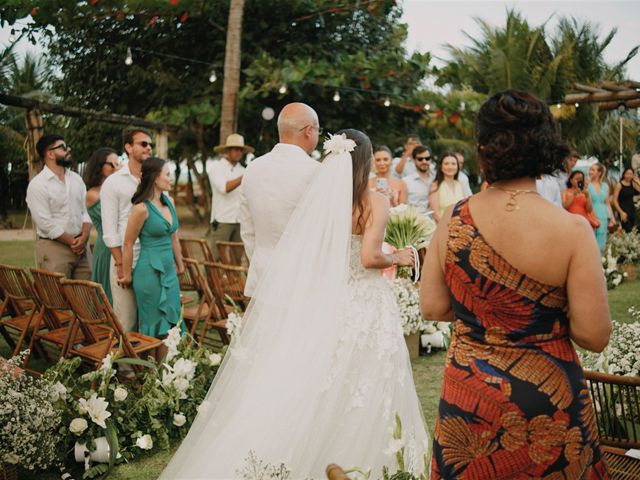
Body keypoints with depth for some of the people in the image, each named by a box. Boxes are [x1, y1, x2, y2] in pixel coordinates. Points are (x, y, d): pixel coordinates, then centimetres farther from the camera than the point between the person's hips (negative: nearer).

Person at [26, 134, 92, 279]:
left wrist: (83, 237, -8)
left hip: (80, 247, 6)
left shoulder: (76, 179, 11)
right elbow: (46, 224, -13)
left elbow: (86, 211, 9)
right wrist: (73, 242, -10)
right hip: (53, 247, -6)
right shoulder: (37, 184, -8)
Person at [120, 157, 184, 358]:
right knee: (152, 326, 4)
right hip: (150, 272, -7)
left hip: (169, 271, 7)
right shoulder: (142, 208, -15)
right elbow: (128, 244, -8)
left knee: (170, 325, 10)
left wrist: (180, 265, 21)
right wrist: (127, 275, 0)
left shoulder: (169, 202, 6)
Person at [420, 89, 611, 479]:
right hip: (545, 395, -2)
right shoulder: (571, 230, -18)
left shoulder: (454, 220, -10)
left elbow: (433, 307, -3)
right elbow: (595, 335, -16)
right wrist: (550, 312, 3)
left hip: (467, 394, 3)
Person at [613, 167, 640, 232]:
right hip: (623, 210, -6)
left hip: (632, 210, 6)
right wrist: (621, 212, -13)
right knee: (627, 231, -14)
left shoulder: (633, 184, 7)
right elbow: (615, 201, -9)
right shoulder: (619, 185, -8)